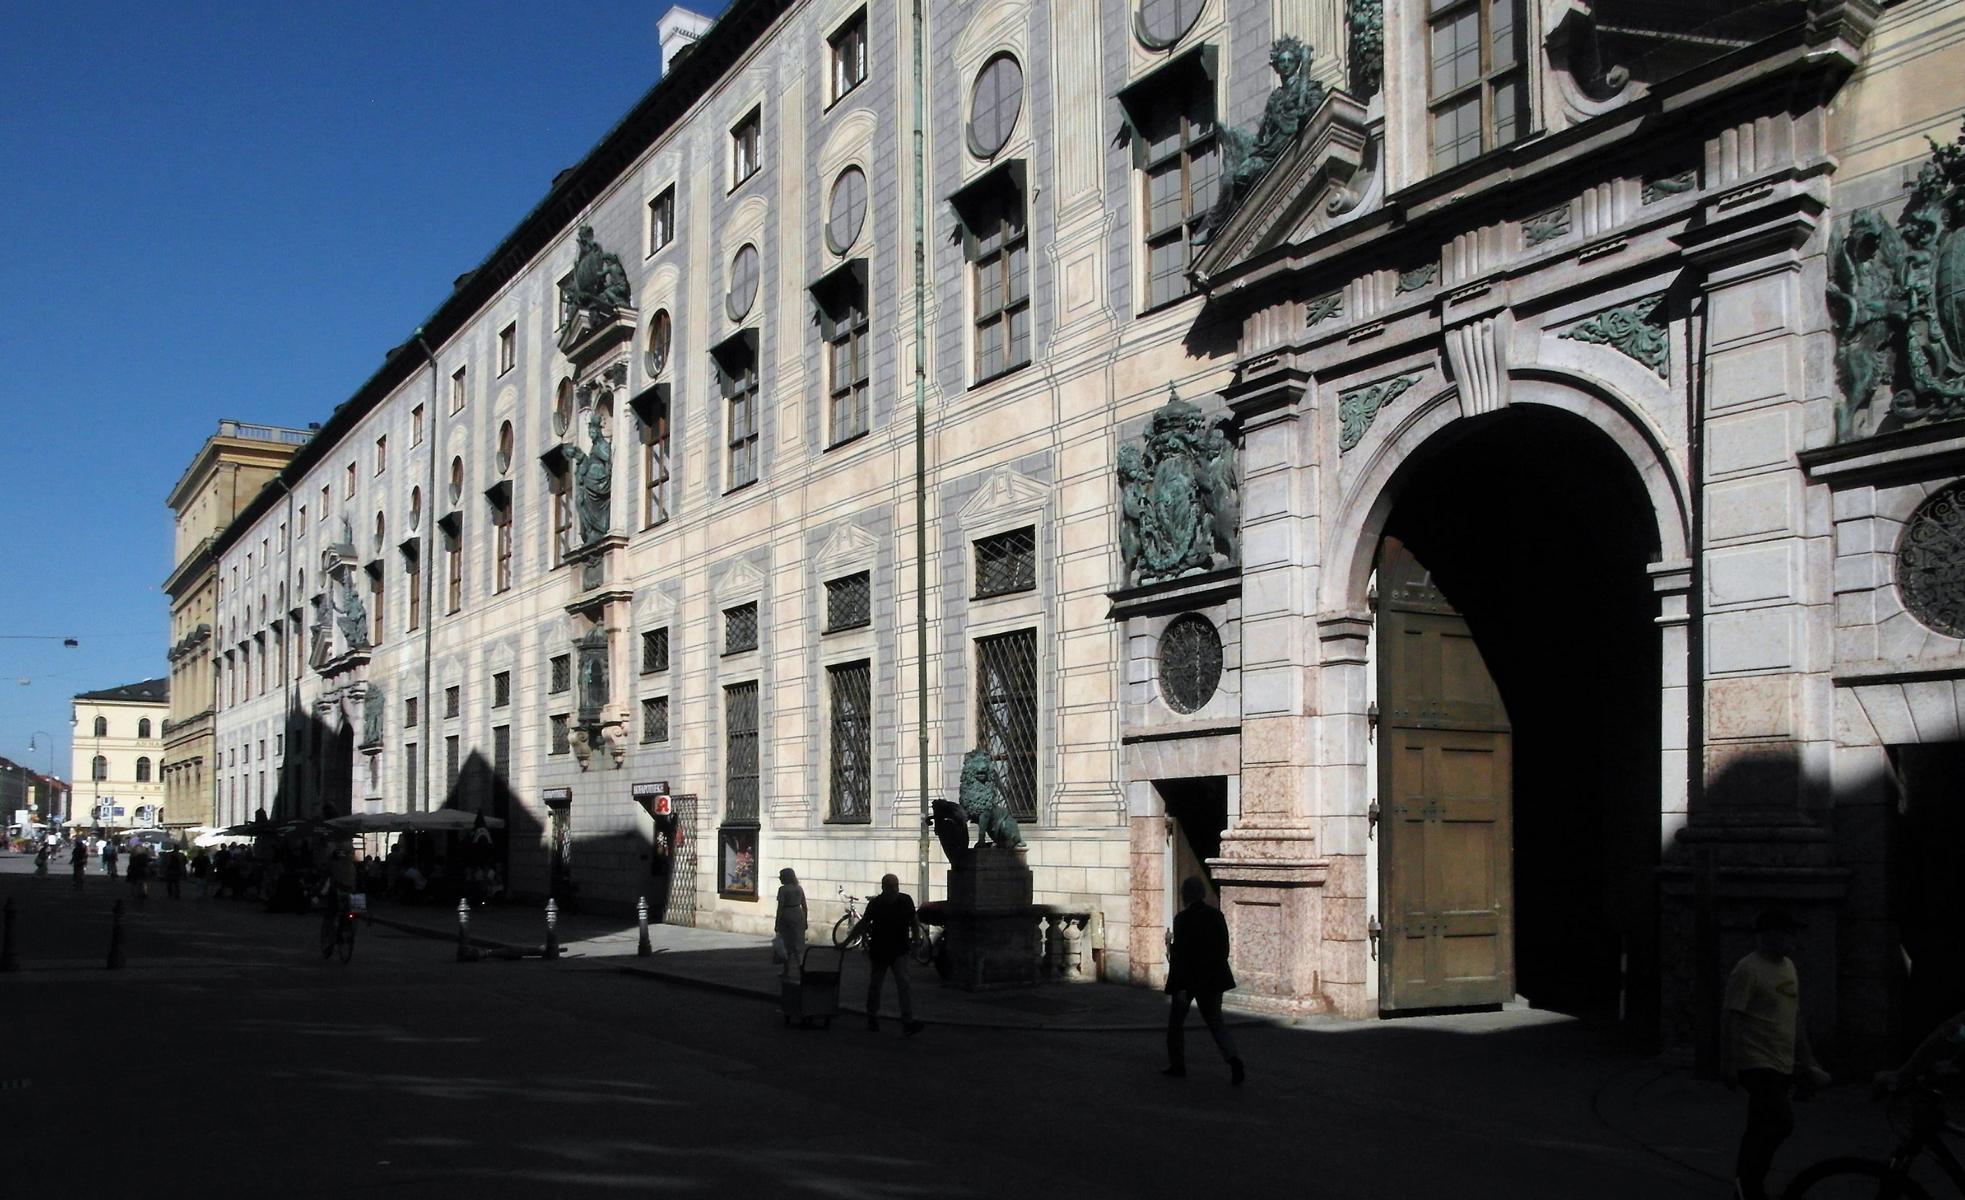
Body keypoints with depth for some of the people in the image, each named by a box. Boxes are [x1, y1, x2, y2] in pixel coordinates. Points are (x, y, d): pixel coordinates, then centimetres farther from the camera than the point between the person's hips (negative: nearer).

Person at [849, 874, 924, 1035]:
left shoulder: (906, 901, -3)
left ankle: (908, 1022, -20)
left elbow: (914, 922, 12)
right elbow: (863, 924, 4)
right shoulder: (875, 904, -6)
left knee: (904, 985, -14)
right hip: (878, 951, 0)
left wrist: (916, 938, 4)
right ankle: (872, 1019, 30)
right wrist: (846, 941, 4)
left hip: (899, 951, 0)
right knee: (874, 985, 12)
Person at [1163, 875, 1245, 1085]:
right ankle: (1233, 1059, -15)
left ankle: (1177, 1065, 21)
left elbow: (1180, 952, -17)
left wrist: (1180, 986, -15)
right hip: (1213, 978, 4)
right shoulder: (1217, 915, 1)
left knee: (1176, 1021, 15)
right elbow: (1224, 948, 7)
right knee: (1215, 1022, 8)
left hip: (1188, 977, -4)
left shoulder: (1182, 918, -14)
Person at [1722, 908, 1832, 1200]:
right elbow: (1731, 1017, -15)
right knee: (1781, 1121, -16)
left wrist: (1806, 1060, 21)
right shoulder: (1748, 969, -12)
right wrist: (1728, 1064, -18)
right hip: (1757, 1064, -8)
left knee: (1762, 1127, 11)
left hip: (1782, 1066, 8)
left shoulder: (1787, 966, 14)